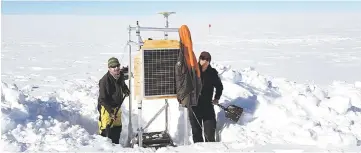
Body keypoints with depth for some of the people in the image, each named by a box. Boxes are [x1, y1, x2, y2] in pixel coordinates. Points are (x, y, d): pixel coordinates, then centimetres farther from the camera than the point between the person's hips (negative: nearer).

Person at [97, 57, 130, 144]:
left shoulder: (120, 75, -3)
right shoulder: (104, 80, -25)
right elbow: (102, 99, -24)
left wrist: (125, 90, 7)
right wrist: (110, 112, -26)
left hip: (117, 107, 8)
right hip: (106, 108, -8)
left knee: (117, 128, 17)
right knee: (106, 130, -8)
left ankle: (115, 145, 32)